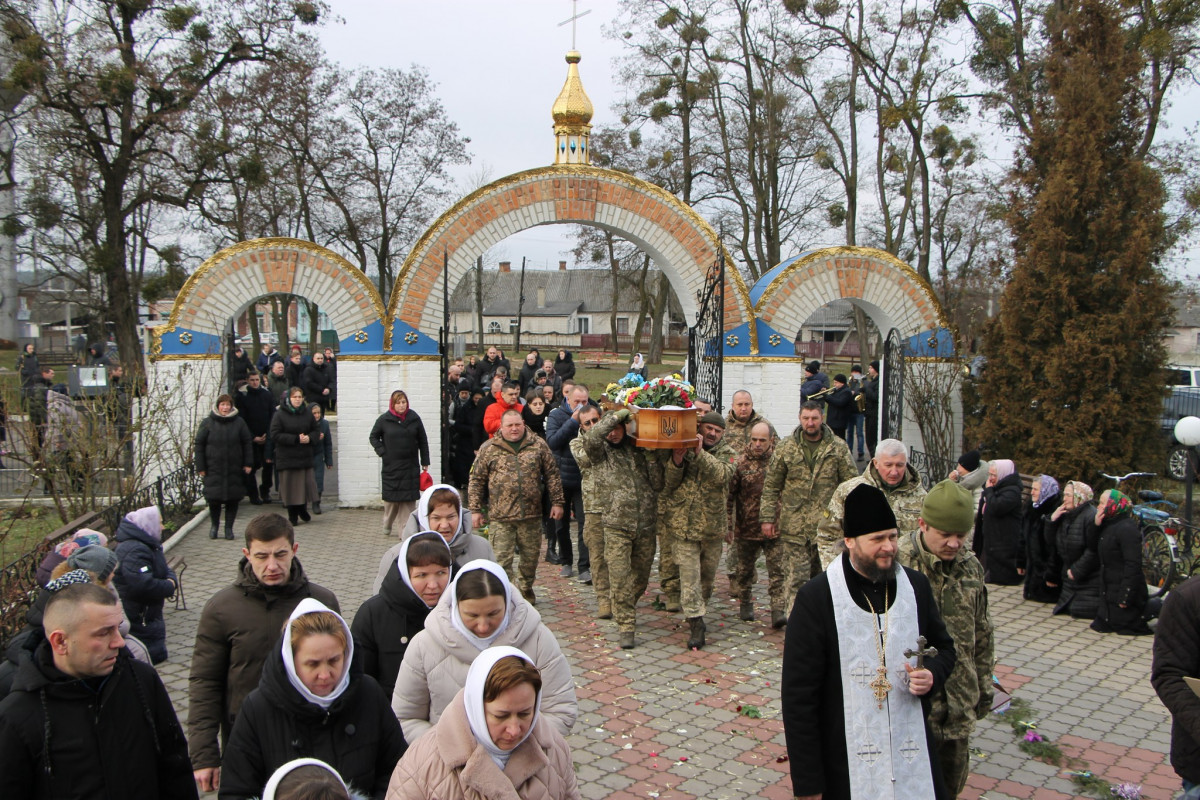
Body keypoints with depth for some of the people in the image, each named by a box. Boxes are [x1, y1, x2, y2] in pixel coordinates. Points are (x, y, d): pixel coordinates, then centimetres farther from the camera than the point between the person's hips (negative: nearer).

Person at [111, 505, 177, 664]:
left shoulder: (149, 545, 11)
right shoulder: (134, 550, -25)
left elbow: (165, 569, 17)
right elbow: (143, 585, -35)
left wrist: (171, 579, -6)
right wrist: (169, 587, -19)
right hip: (139, 620, -11)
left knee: (159, 654, 17)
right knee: (156, 655, -4)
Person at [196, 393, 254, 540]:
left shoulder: (239, 422, 4)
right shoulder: (208, 423, 2)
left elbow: (248, 443, 6)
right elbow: (199, 444, 4)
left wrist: (248, 463, 1)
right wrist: (200, 467, 0)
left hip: (234, 469, 1)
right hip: (214, 469, 0)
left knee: (233, 499, 2)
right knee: (214, 498, 1)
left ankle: (229, 528, 15)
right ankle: (214, 525, 24)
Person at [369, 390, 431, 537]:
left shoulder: (414, 418, 2)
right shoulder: (384, 419, 0)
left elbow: (423, 441, 7)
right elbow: (373, 437, 12)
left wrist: (425, 463, 6)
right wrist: (381, 451, -3)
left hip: (411, 467, 1)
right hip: (390, 466, 0)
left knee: (409, 499, -3)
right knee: (391, 497, 6)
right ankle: (387, 527, 27)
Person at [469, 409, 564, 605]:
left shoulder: (538, 445, 6)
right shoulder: (488, 449, 3)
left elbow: (552, 475, 9)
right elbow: (476, 481, 5)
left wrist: (556, 502, 5)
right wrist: (475, 509, 0)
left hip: (531, 515, 2)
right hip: (500, 517, -2)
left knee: (531, 557, 12)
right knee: (501, 559, -5)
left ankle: (526, 591, 31)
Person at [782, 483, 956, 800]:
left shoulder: (916, 586, 3)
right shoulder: (816, 598, -12)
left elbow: (943, 647, 19)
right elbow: (798, 696, -10)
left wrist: (933, 673, -6)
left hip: (915, 760, 4)